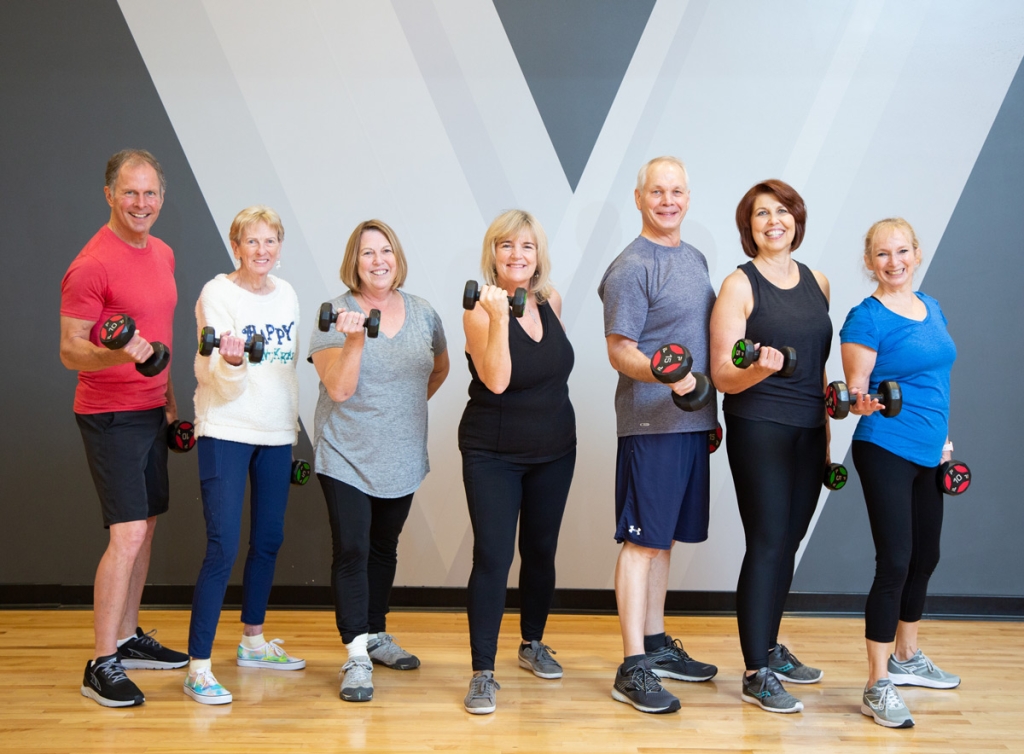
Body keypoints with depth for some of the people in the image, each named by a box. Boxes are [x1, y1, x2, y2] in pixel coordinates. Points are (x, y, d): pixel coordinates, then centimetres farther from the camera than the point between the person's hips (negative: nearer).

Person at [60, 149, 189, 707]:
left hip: (150, 413, 8)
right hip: (110, 416, -8)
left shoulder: (162, 254, 11)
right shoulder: (92, 264, -15)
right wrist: (117, 354, -34)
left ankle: (129, 637, 25)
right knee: (127, 534, -11)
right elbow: (70, 350, -14)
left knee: (146, 526, 12)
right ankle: (102, 665, -4)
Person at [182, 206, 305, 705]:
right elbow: (219, 378, -13)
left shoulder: (286, 294, 10)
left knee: (268, 540, 12)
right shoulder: (217, 294, -8)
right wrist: (232, 361, -35)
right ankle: (199, 667, -7)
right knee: (223, 547, -12)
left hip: (276, 434, 6)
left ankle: (252, 642, 29)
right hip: (226, 433, -6)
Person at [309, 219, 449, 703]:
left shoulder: (422, 313, 5)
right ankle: (357, 656, -5)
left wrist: (411, 404, 9)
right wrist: (354, 340, -28)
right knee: (351, 550, -9)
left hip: (402, 458, 4)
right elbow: (338, 389, -15)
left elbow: (439, 368, 22)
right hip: (347, 458, -4)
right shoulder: (337, 314, -9)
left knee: (384, 549, 15)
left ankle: (377, 635, 30)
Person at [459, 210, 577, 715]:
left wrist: (557, 420, 13)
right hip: (493, 454, -5)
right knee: (492, 559, -10)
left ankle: (533, 645, 34)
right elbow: (496, 380, -27)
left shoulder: (550, 301, 1)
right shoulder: (480, 310, -15)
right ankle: (483, 673, -4)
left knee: (540, 551, 15)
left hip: (555, 450, 5)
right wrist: (498, 318, -34)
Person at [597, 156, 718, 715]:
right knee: (643, 540, -5)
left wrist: (711, 413, 21)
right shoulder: (631, 267, -10)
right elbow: (620, 353, -13)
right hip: (650, 423, -8)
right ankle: (633, 668, -2)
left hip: (691, 419, 8)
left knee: (663, 537, 15)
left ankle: (656, 645, 25)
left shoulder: (695, 258, 16)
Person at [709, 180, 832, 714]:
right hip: (758, 429, -6)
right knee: (767, 544, -6)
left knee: (789, 541, 11)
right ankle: (756, 674, 0)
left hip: (809, 430, 6)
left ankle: (770, 647, 26)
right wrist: (759, 368, -31)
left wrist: (827, 429, 16)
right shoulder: (739, 285, -6)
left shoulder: (816, 283, 12)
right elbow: (722, 375, -10)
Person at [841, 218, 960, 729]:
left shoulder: (932, 309, 12)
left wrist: (945, 440, 19)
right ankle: (877, 687, -3)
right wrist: (861, 403, -33)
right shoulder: (866, 318, -10)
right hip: (885, 452, -8)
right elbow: (855, 388, -11)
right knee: (894, 562, -10)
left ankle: (906, 657, 35)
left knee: (925, 556, 16)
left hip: (927, 454, 8)